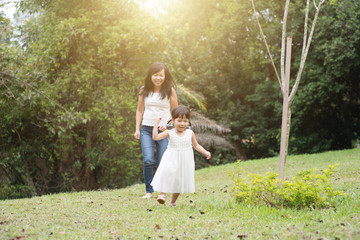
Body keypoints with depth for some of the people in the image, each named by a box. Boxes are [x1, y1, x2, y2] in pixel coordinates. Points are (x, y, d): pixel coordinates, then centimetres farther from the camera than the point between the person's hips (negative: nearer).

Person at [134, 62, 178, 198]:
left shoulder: (170, 90, 1)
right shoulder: (144, 90, 7)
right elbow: (139, 110, 14)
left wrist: (168, 124, -10)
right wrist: (137, 129, 9)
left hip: (164, 130, -1)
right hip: (147, 129, 1)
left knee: (162, 162, -3)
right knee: (148, 161, -10)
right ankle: (149, 191, 1)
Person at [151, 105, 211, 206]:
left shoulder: (190, 133, 0)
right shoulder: (169, 133, -6)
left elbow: (196, 145, 13)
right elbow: (155, 137, -13)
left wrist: (205, 152, 1)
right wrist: (156, 124, -19)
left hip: (185, 161, 2)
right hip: (171, 160, -2)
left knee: (180, 181, 9)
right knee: (167, 173, -29)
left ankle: (172, 202, 24)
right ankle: (163, 194, -20)